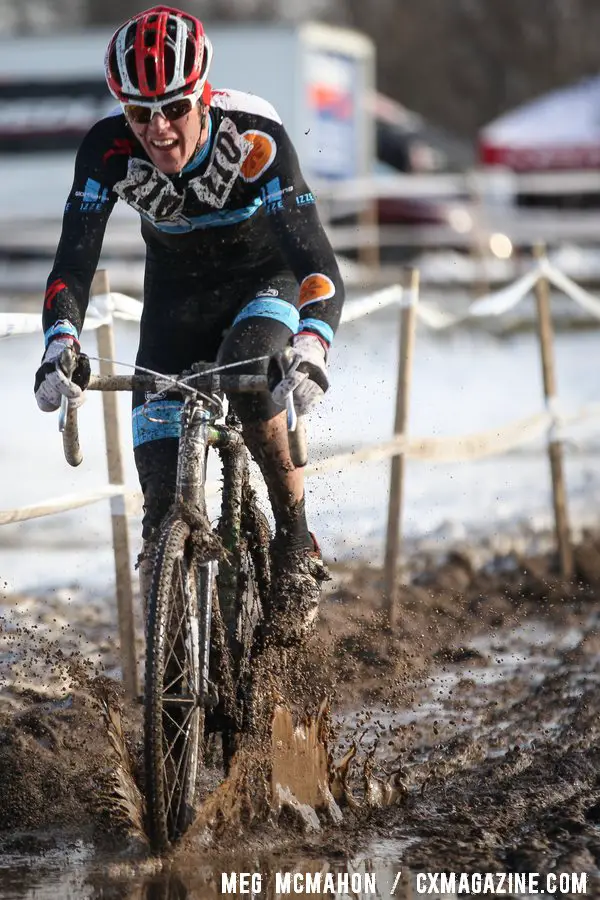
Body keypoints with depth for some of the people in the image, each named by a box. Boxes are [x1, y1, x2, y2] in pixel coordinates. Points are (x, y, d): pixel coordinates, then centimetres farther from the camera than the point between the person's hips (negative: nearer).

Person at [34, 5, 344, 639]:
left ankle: (296, 541, -15)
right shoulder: (108, 151, -28)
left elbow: (318, 264, -40)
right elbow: (74, 263, -29)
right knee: (162, 489, -10)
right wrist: (60, 348, -49)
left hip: (264, 277, -2)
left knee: (249, 377, -34)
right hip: (177, 290, 2)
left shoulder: (255, 137, -35)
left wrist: (311, 355, -58)